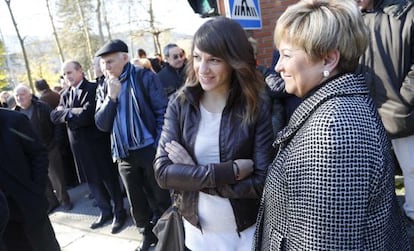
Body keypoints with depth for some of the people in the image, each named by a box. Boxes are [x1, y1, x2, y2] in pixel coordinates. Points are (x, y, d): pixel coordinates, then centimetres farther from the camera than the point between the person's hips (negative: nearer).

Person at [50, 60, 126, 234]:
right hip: (79, 145, 7)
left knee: (109, 178, 6)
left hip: (97, 142, -7)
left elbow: (87, 114, -23)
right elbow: (54, 116, 0)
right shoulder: (65, 95, 11)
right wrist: (72, 113, -16)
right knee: (92, 181, 16)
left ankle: (119, 213, 22)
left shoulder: (93, 89, -11)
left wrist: (67, 114, -9)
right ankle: (105, 212, 33)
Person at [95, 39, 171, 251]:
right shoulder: (104, 89, 9)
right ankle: (148, 234, 36)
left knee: (160, 198, 8)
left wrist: (159, 146, -15)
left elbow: (162, 112, -10)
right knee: (136, 201, 16)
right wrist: (111, 97, -11)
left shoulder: (145, 78, -7)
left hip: (149, 150, -5)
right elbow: (101, 125, 1)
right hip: (124, 154, 5)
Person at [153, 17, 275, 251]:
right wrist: (229, 171, -24)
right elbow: (163, 172, -15)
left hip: (248, 231, -2)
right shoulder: (180, 104, -8)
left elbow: (261, 183, -18)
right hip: (197, 228, 2)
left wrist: (192, 172, -18)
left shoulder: (259, 106, -15)